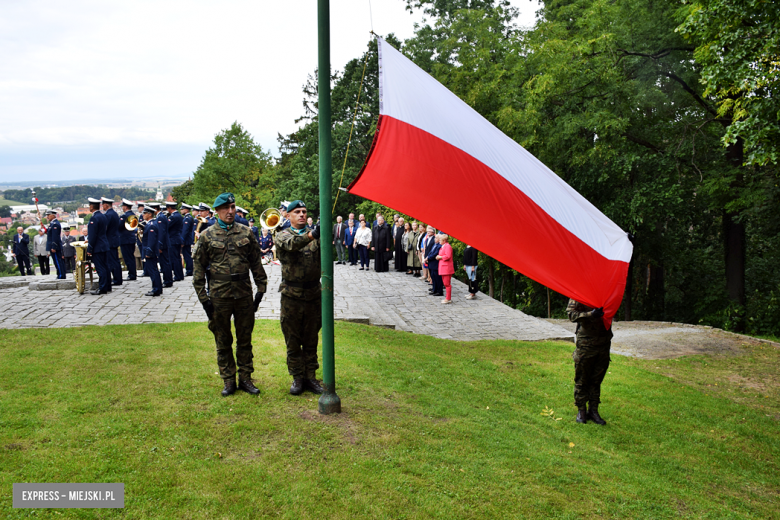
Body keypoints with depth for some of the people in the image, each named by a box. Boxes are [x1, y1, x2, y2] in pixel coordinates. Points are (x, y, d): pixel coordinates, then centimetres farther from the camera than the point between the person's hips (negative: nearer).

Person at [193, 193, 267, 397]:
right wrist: (203, 297, -5)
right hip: (219, 296, -1)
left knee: (245, 339, 10)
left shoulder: (246, 233, 4)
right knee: (223, 341, 9)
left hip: (244, 294, 1)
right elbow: (198, 267, 0)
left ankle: (245, 378, 22)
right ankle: (228, 381, 21)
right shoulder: (207, 236, -1)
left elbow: (256, 263, 8)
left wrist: (261, 288, 3)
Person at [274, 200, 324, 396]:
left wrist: (323, 236, -36)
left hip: (313, 294, 2)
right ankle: (297, 378, 18)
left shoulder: (315, 233, 7)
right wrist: (311, 235, -42)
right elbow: (291, 244, -24)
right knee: (293, 341, 6)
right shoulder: (282, 235, 0)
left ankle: (310, 377, 21)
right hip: (292, 296, -2)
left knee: (311, 340, 11)